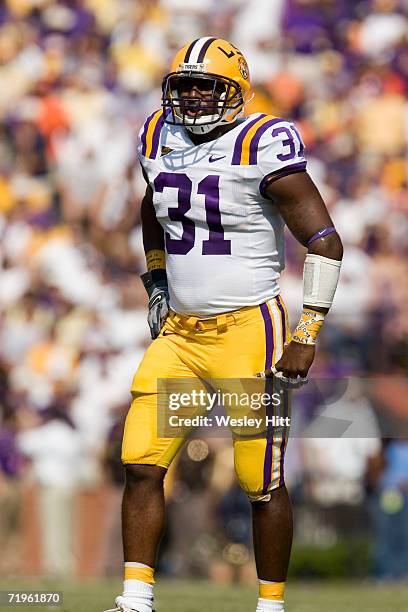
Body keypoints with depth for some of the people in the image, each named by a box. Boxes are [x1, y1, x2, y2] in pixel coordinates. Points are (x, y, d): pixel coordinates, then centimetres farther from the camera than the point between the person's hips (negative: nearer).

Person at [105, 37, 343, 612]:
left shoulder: (261, 148, -12)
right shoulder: (161, 138, 8)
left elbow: (326, 242, -13)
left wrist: (306, 338, -14)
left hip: (248, 332, -6)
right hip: (179, 333, 6)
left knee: (263, 483, 1)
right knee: (142, 466, -5)